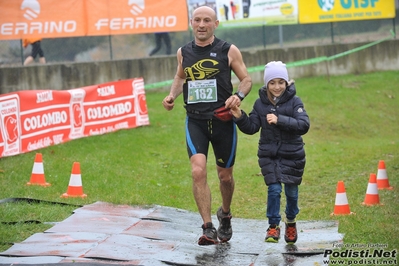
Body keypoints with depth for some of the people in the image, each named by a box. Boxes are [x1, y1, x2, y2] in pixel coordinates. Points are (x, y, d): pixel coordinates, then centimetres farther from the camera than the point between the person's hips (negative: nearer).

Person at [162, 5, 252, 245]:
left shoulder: (229, 51, -3)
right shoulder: (183, 52, 6)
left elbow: (246, 79, 4)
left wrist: (239, 96, -16)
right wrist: (172, 95, 7)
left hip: (222, 120, -1)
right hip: (195, 121, 1)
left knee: (225, 175, 11)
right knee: (198, 172, -17)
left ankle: (225, 215, 41)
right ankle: (208, 229, -16)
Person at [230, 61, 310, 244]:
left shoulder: (294, 102, -9)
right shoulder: (260, 103, 0)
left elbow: (304, 125, -21)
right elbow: (251, 128, 3)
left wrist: (280, 120, -29)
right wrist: (240, 117, -16)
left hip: (292, 155, -1)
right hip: (268, 155, 1)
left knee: (291, 190, 9)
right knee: (274, 189, -9)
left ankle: (291, 221, 35)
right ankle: (273, 226, 4)